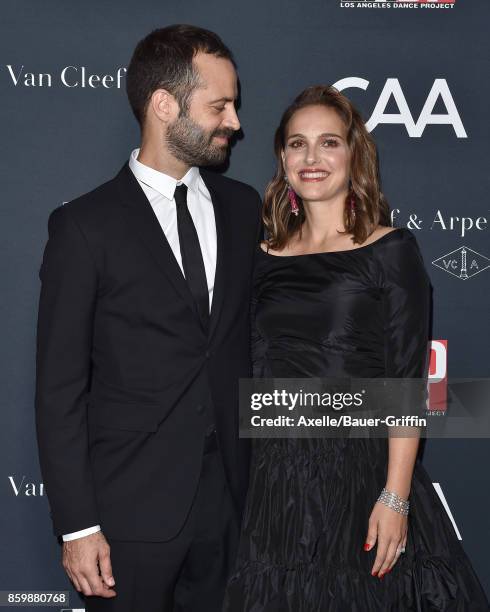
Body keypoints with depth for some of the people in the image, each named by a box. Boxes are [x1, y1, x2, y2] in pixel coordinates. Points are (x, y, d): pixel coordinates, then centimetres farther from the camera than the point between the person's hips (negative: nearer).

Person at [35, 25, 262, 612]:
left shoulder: (243, 207, 5)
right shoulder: (85, 227, -9)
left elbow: (255, 335, 11)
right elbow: (59, 390, -8)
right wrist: (77, 526, -9)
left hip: (231, 496, 4)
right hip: (132, 507, -4)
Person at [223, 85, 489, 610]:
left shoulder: (390, 251, -4)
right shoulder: (266, 258, 7)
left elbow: (406, 383, -8)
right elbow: (255, 375, 11)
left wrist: (396, 497, -14)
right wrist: (242, 481, 7)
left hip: (363, 474, -3)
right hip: (275, 480, 4)